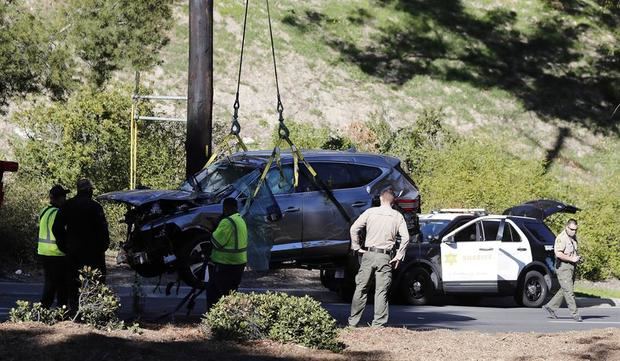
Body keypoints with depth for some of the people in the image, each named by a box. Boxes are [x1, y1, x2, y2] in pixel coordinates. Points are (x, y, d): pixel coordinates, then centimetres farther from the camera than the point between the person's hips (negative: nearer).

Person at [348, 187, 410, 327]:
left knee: (361, 288, 9)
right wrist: (399, 256, 1)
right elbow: (405, 238, -5)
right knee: (381, 292, 3)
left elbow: (354, 228, -4)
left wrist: (356, 247, 4)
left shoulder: (370, 212, 1)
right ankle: (378, 323, -1)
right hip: (385, 257, 0)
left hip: (369, 254, 0)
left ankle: (353, 321, 13)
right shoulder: (397, 216, 3)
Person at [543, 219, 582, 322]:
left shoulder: (573, 238, 14)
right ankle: (575, 314, -4)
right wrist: (571, 259, -21)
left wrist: (577, 257, 8)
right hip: (563, 266, -9)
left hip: (571, 267, 9)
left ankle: (550, 307, 22)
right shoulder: (562, 238, -15)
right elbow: (558, 254, -24)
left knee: (564, 290, 13)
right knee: (569, 291, -7)